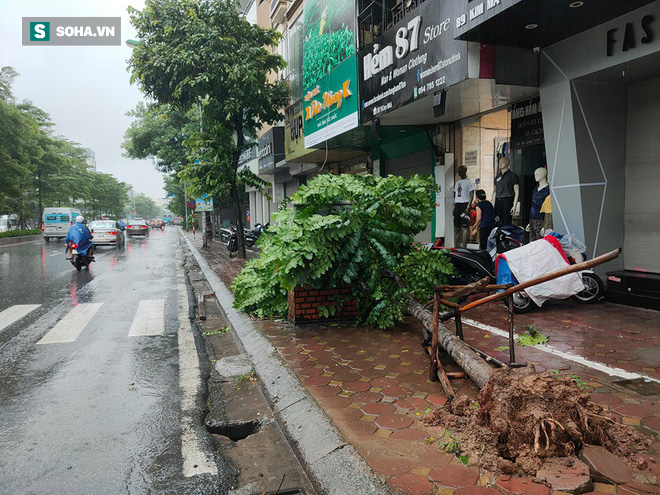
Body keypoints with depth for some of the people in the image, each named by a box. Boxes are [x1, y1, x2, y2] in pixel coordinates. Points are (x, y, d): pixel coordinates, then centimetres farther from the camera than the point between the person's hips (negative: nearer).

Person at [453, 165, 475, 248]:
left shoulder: (469, 182, -1)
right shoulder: (457, 182, 20)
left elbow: (471, 195, -6)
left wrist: (468, 207, -16)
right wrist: (454, 206, 13)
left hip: (464, 204, -7)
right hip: (457, 205, 7)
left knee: (464, 227, -9)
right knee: (456, 227, 6)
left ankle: (463, 246, -9)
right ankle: (456, 246, 10)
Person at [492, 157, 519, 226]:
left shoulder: (512, 176, 1)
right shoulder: (497, 177, 18)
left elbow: (517, 192, -3)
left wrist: (514, 206, -11)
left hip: (507, 202, -5)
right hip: (498, 202, 5)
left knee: (506, 224, -9)